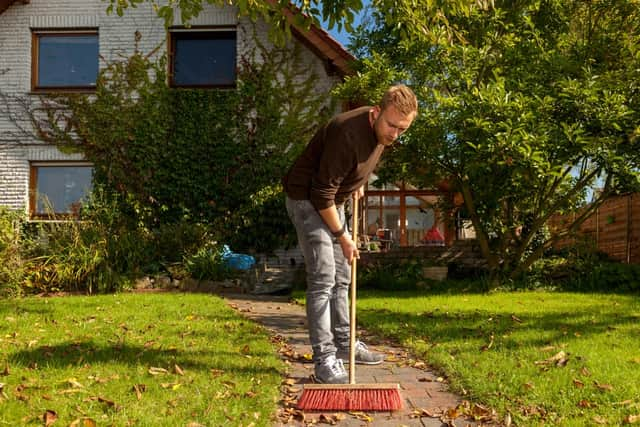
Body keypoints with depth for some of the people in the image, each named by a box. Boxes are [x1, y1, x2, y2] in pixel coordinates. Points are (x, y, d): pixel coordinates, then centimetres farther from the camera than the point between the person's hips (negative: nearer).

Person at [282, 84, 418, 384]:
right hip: (306, 199, -9)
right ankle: (324, 359, -10)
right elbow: (321, 194, -28)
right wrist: (342, 237, -19)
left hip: (333, 201, 9)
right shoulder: (348, 134, -32)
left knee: (342, 277, 13)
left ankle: (344, 343, 26)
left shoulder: (381, 130, -4)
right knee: (322, 278, -14)